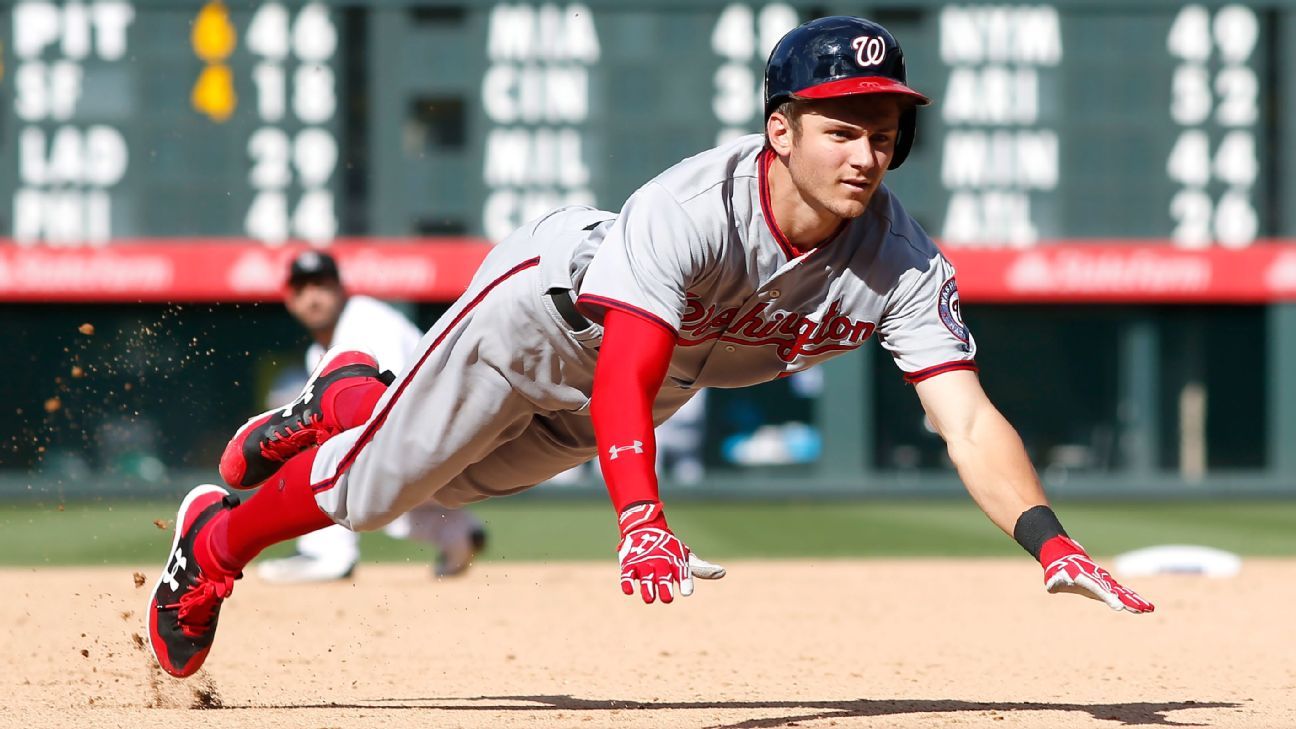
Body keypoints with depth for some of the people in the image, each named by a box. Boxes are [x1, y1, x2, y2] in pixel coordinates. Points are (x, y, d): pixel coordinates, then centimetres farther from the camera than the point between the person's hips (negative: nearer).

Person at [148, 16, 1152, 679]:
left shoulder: (902, 265, -30)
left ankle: (347, 405, 52)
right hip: (548, 312, -5)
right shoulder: (691, 210, -43)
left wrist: (1052, 543, -52)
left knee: (461, 479, 22)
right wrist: (644, 523, -65)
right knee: (376, 485, 6)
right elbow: (621, 385, -49)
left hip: (667, 375, 5)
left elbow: (969, 422, -35)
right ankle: (215, 546, 34)